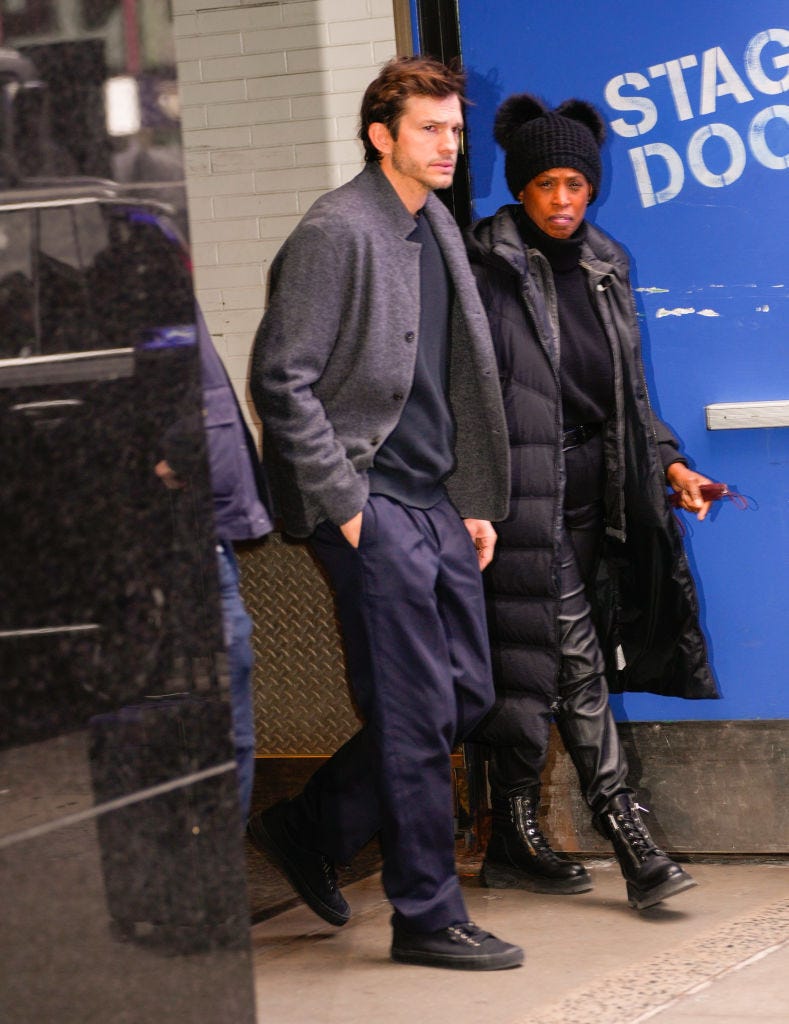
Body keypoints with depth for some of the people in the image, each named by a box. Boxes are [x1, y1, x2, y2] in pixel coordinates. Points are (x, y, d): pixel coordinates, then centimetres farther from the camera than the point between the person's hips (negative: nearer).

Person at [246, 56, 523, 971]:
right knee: (416, 711, -5)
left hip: (433, 501, 9)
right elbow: (281, 379, -16)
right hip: (368, 500, -9)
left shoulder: (437, 228, 15)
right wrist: (343, 504, -15)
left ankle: (311, 831, 24)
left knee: (466, 693, 10)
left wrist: (474, 503, 15)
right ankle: (428, 918, 6)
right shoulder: (337, 232, -12)